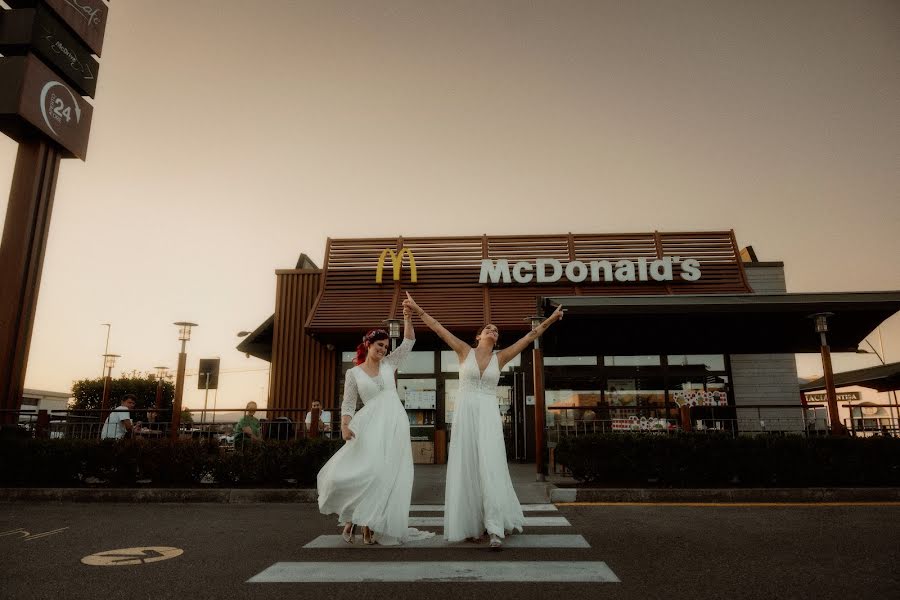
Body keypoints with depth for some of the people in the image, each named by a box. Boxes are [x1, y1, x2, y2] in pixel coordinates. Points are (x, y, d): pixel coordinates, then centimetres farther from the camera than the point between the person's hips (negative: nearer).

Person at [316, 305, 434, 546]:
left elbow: (409, 342, 8)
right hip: (370, 426, -2)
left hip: (395, 424, 3)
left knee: (387, 477, 1)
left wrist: (407, 318, -6)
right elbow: (348, 403, 2)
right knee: (363, 472, -14)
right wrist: (345, 425, -15)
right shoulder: (353, 373, 6)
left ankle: (370, 526, 11)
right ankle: (351, 516, 11)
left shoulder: (389, 363, 12)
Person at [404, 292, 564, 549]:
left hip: (488, 415, 0)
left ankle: (495, 529, -8)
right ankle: (472, 526, 10)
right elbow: (439, 329, 5)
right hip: (465, 413, 0)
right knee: (466, 469, 2)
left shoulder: (500, 357, 10)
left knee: (490, 468, -9)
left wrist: (551, 319, 7)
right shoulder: (465, 351, 7)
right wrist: (417, 309, 2)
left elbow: (529, 337, 9)